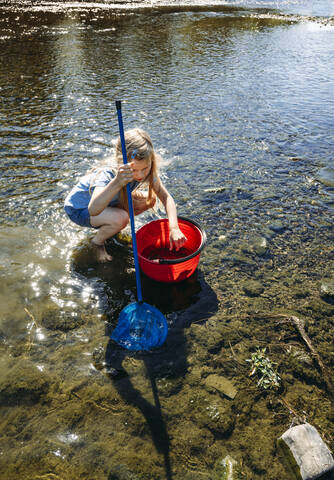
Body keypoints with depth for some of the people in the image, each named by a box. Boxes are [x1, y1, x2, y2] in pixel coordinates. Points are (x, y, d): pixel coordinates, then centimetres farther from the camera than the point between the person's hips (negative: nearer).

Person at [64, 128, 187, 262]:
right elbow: (93, 211, -55)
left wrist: (174, 228, -36)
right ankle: (98, 241, -2)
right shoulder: (107, 174, -39)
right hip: (79, 208, -6)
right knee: (120, 218, -34)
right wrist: (116, 183, -69)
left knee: (149, 199, -8)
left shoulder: (146, 170, -22)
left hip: (109, 203, 6)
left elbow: (166, 197, -21)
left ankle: (109, 227, 9)